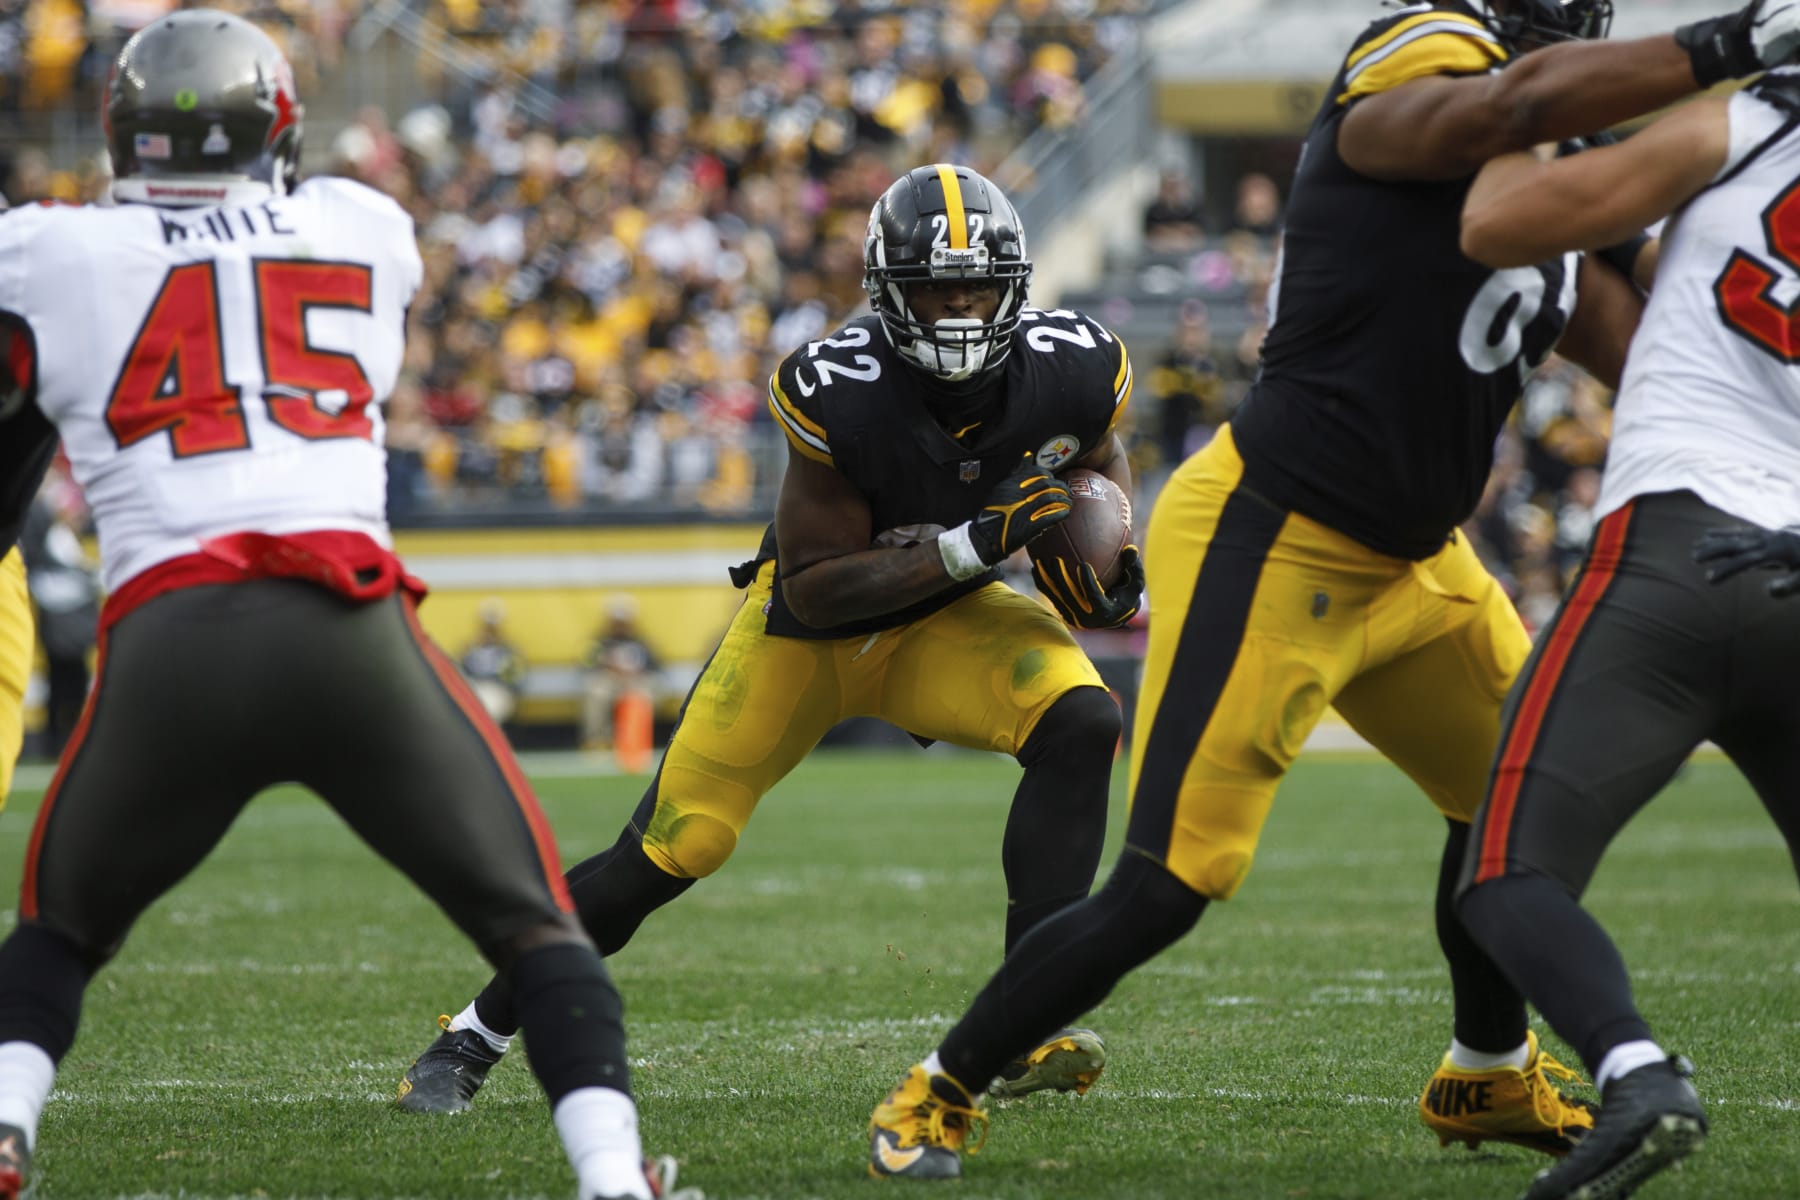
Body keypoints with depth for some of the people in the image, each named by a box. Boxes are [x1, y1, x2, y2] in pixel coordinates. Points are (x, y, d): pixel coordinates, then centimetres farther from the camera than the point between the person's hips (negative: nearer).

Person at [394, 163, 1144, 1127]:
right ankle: (474, 1035, 16)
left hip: (943, 619, 3)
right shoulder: (837, 393, -32)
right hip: (809, 625, -3)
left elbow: (1101, 459, 6)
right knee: (666, 850, -5)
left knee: (1082, 727, -27)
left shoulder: (1073, 369, -20)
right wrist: (976, 544, -36)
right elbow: (816, 589, -28)